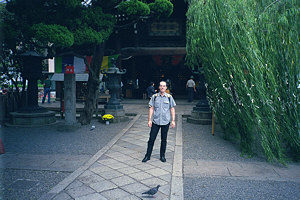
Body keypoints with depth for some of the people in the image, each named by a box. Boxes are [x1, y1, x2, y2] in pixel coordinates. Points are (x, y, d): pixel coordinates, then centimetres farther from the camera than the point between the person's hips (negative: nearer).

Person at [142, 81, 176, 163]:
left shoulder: (169, 97, 1)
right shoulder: (154, 96, 2)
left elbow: (172, 109, 5)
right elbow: (151, 108, 3)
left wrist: (173, 120, 0)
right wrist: (149, 120, -2)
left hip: (165, 122, 0)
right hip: (155, 121, 0)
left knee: (164, 139, 10)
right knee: (151, 139, 3)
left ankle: (162, 156, 24)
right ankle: (148, 155, 15)